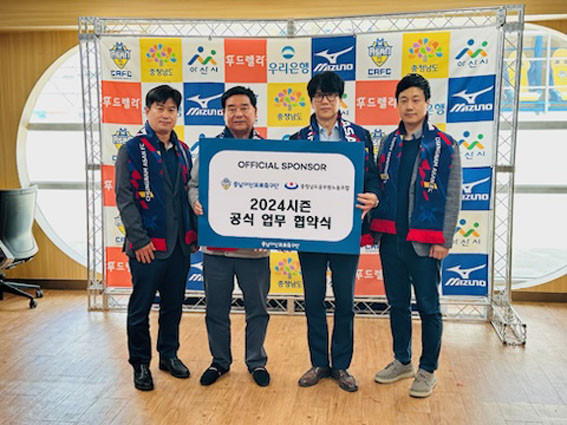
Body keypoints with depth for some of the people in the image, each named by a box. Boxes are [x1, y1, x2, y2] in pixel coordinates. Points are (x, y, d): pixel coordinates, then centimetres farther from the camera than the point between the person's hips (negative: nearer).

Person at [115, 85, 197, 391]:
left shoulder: (182, 151, 11)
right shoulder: (131, 150, -6)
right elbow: (124, 198, -10)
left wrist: (192, 231, 9)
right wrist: (139, 240, -16)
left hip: (180, 244, 5)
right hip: (147, 247, -5)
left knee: (174, 305, 16)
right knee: (141, 307, 6)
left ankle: (169, 355, 32)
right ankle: (140, 364, 22)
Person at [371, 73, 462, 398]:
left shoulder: (445, 145, -3)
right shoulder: (389, 143, 10)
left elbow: (453, 196, -5)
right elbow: (380, 188, 12)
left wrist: (444, 240, -10)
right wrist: (375, 226, 4)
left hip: (424, 241, -4)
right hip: (391, 238, 4)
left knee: (428, 307, 6)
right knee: (398, 303, 15)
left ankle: (428, 371, 21)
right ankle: (402, 362, 31)